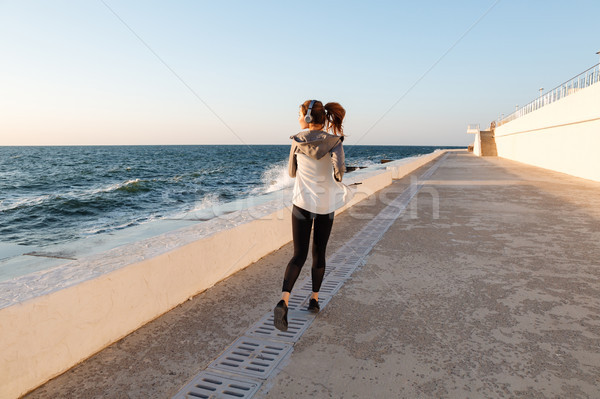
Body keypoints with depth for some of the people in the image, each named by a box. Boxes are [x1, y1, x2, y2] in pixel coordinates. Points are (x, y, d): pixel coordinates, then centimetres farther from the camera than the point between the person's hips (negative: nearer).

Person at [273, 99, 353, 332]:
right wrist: (336, 178, 3)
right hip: (325, 205, 0)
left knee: (299, 255, 2)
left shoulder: (297, 141, -3)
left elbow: (292, 172, 8)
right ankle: (314, 299, 28)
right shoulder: (334, 142, -7)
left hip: (302, 203, 0)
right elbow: (338, 169, -17)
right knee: (319, 253, 17)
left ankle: (283, 301, -17)